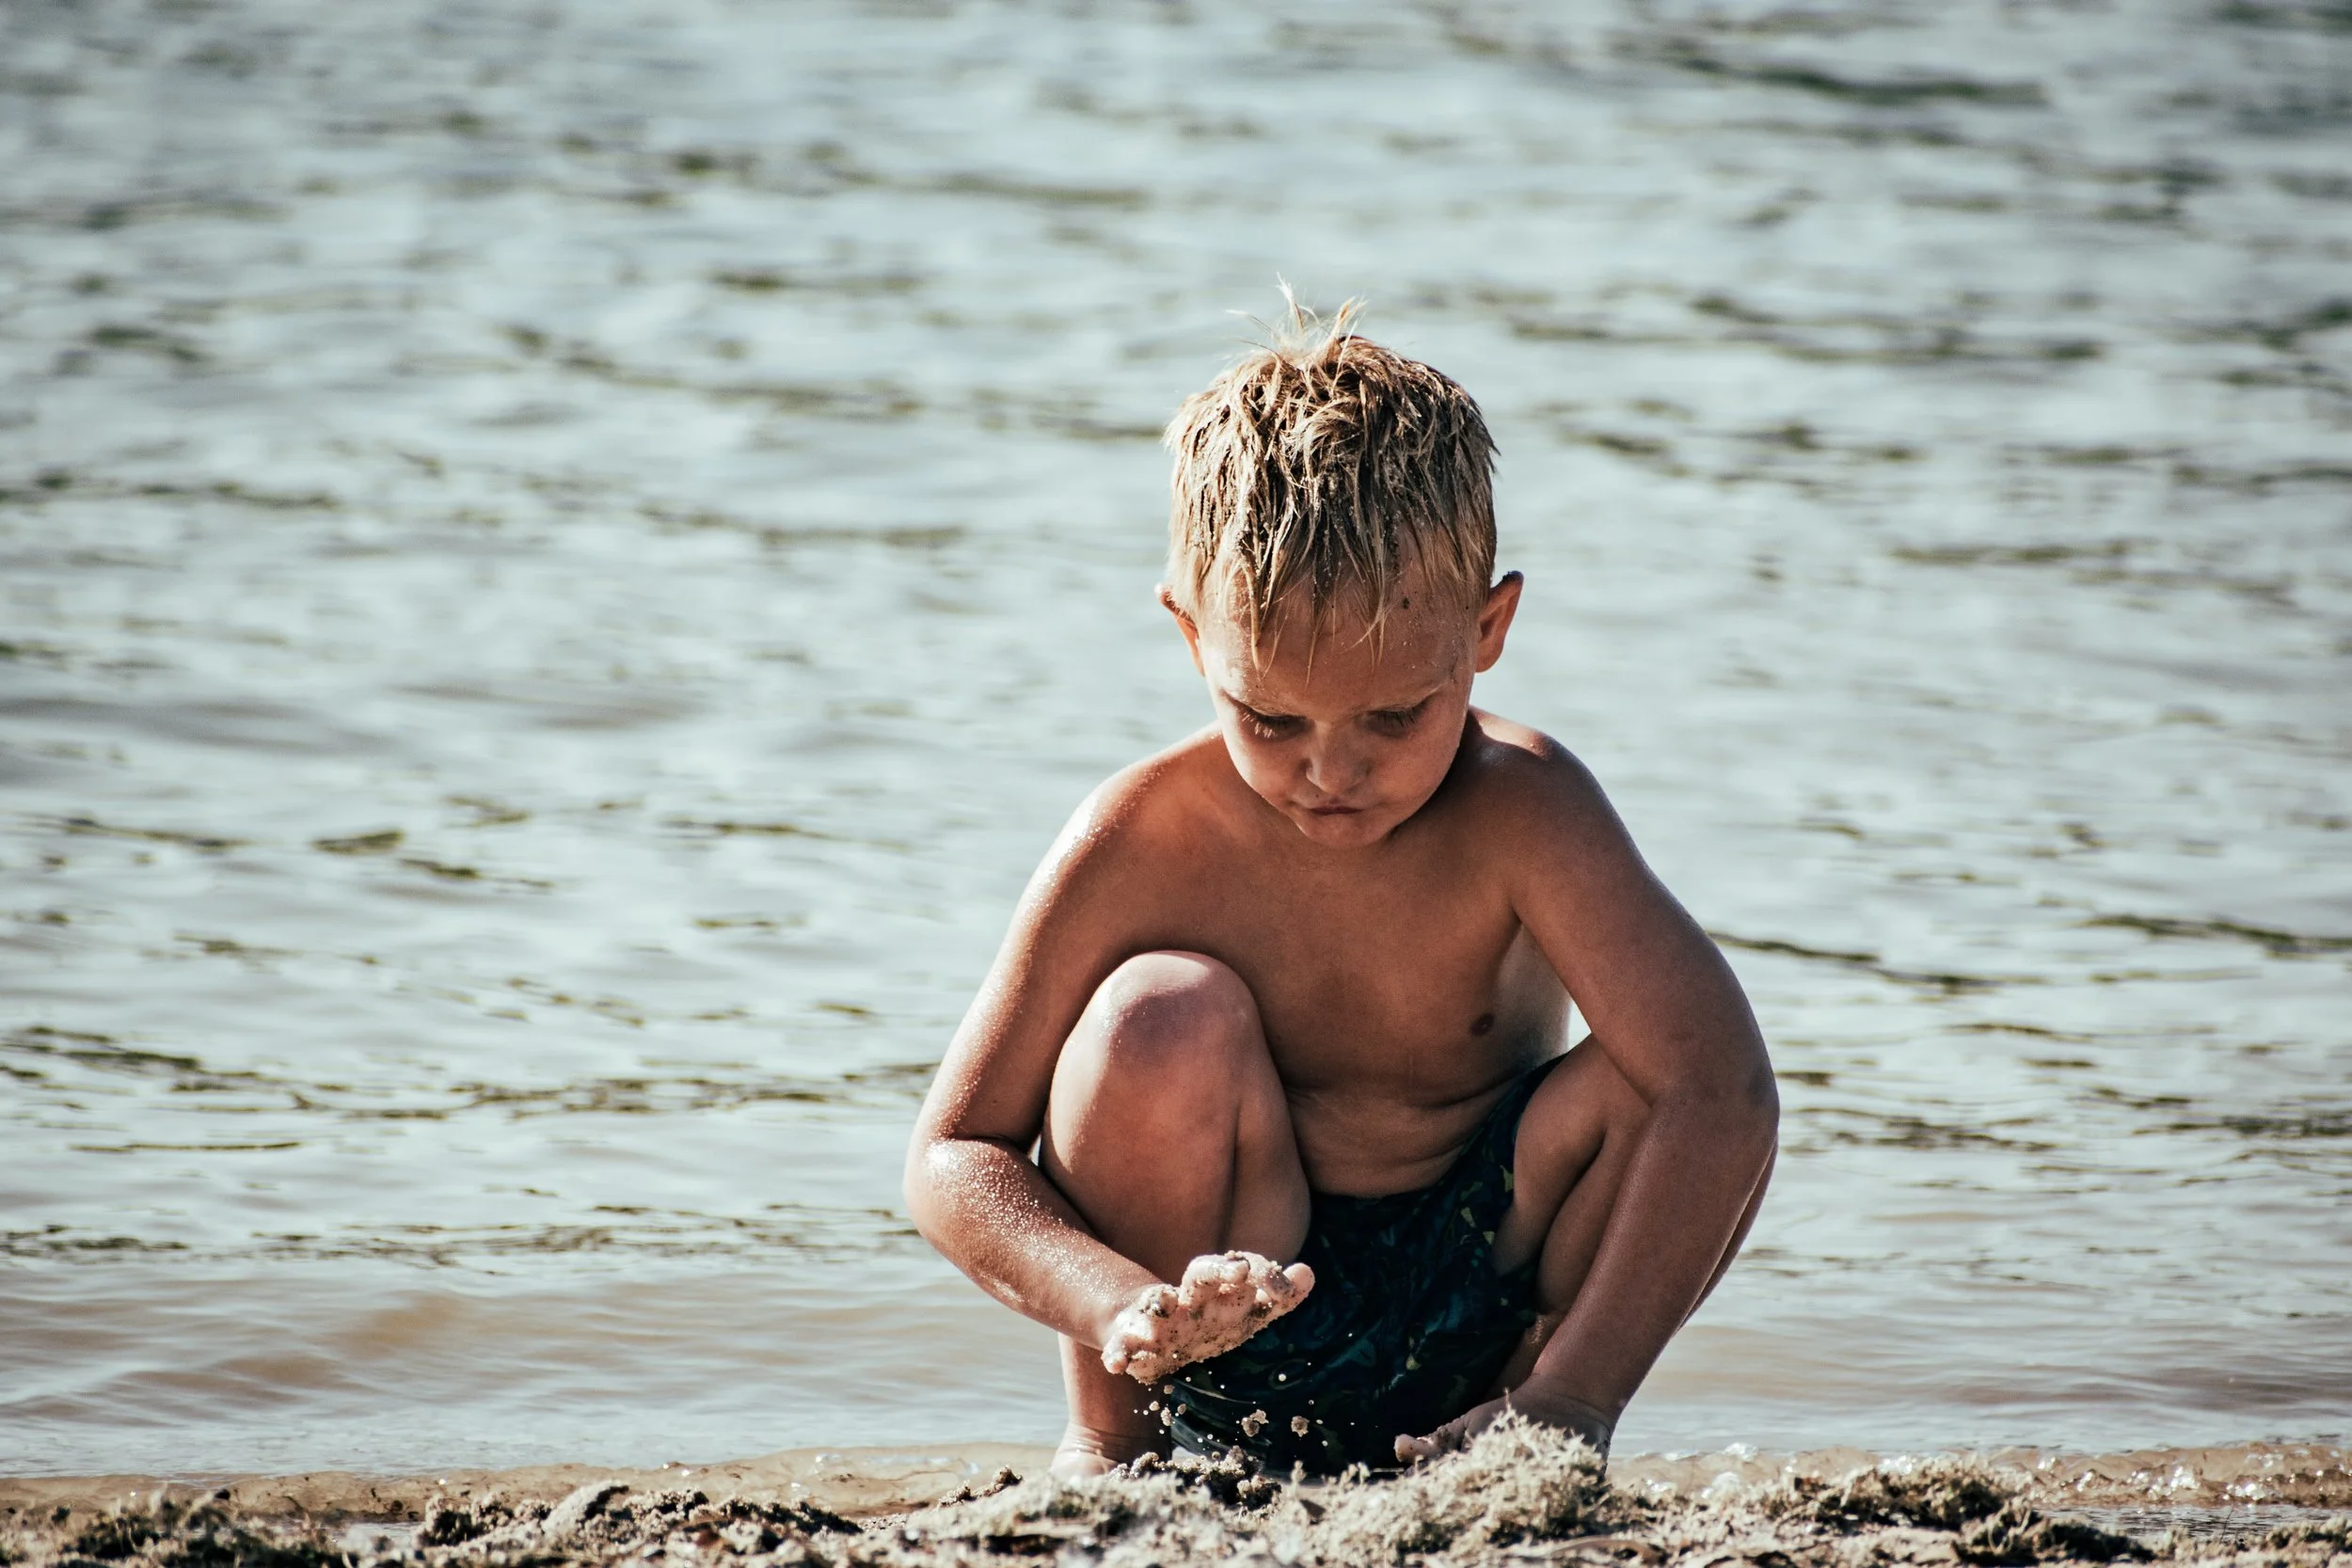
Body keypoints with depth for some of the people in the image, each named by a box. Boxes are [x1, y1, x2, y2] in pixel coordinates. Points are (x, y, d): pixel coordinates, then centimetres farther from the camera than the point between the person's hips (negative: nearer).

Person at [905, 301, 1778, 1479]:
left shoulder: (1515, 817, -21)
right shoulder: (1147, 842, -17)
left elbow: (1724, 1091, -31)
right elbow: (952, 1158, -14)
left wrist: (1572, 1403, -40)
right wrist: (1125, 1309, -36)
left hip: (1470, 1314, 0)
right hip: (1241, 1313, 0)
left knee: (1642, 1086, -26)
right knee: (1164, 1020, -27)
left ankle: (1509, 1408, 0)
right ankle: (1111, 1445, -5)